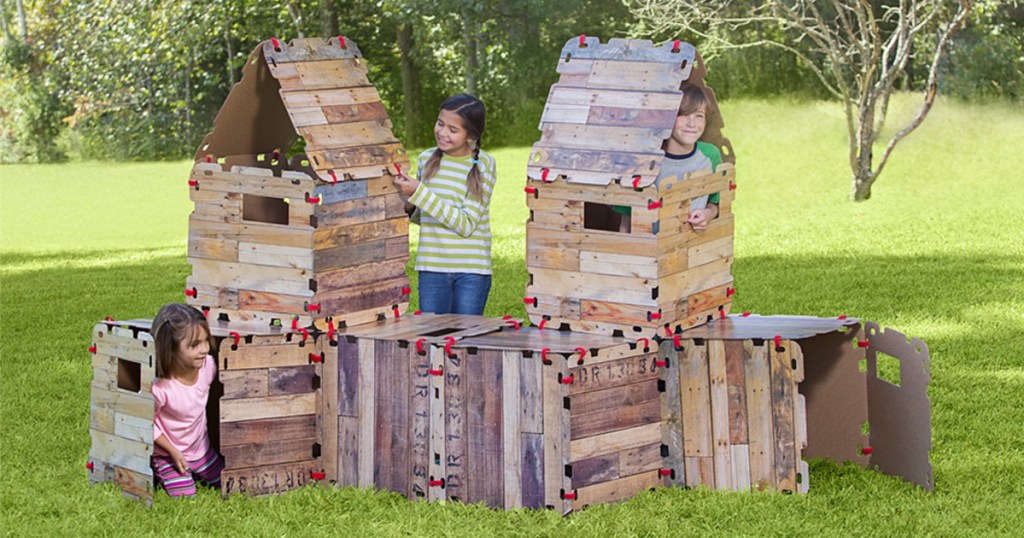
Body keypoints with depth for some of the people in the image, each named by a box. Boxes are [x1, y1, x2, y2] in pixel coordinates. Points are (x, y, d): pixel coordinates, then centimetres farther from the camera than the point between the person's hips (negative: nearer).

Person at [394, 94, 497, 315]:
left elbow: (466, 225, -16)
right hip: (432, 267, 3)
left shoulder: (483, 165, -6)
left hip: (471, 270, -3)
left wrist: (420, 193, -19)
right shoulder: (427, 159, 6)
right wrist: (409, 205, -5)